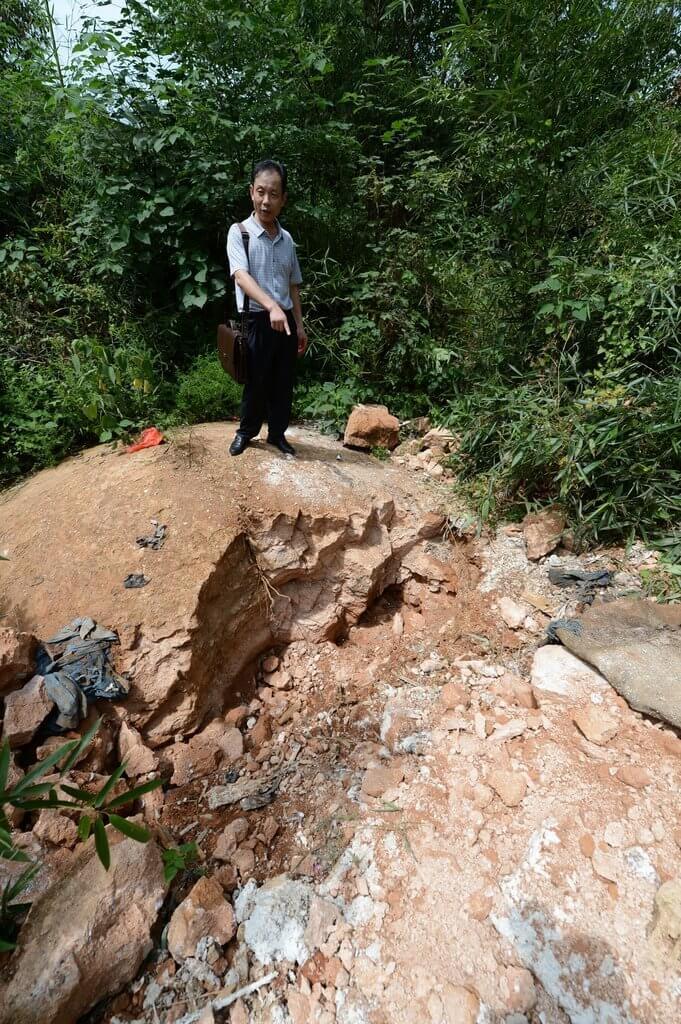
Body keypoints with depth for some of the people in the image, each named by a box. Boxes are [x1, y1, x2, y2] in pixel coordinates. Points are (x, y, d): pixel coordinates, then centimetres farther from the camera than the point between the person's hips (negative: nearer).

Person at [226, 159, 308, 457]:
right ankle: (246, 431, 24)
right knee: (256, 382, 4)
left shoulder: (287, 239, 11)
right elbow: (241, 276, -21)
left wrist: (300, 325, 11)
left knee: (283, 383, 9)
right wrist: (272, 306, -36)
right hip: (257, 321, -5)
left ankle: (277, 433, 24)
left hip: (286, 321, 5)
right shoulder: (239, 232, -6)